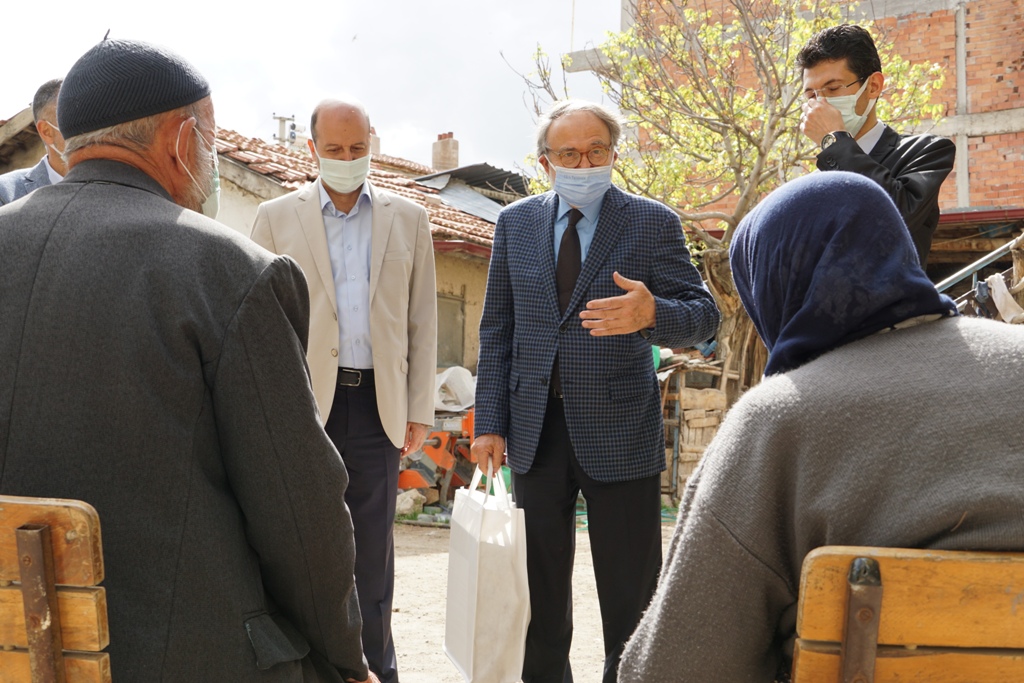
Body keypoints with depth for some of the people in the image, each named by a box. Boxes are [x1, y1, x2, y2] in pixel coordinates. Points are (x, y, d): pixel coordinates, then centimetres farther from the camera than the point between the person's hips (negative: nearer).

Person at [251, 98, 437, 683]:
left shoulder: (408, 219, 8)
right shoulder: (276, 218, 4)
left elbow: (422, 321, 7)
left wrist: (420, 410, 4)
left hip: (378, 401, 1)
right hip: (304, 399, -1)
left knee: (374, 544, 9)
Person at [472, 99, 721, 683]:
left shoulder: (653, 222, -2)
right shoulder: (515, 223, 7)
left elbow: (704, 314, -7)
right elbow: (497, 330, 8)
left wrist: (653, 314, -29)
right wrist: (490, 422, 2)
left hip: (619, 431, -3)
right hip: (535, 429, 3)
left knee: (631, 591, 3)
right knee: (541, 586, 16)